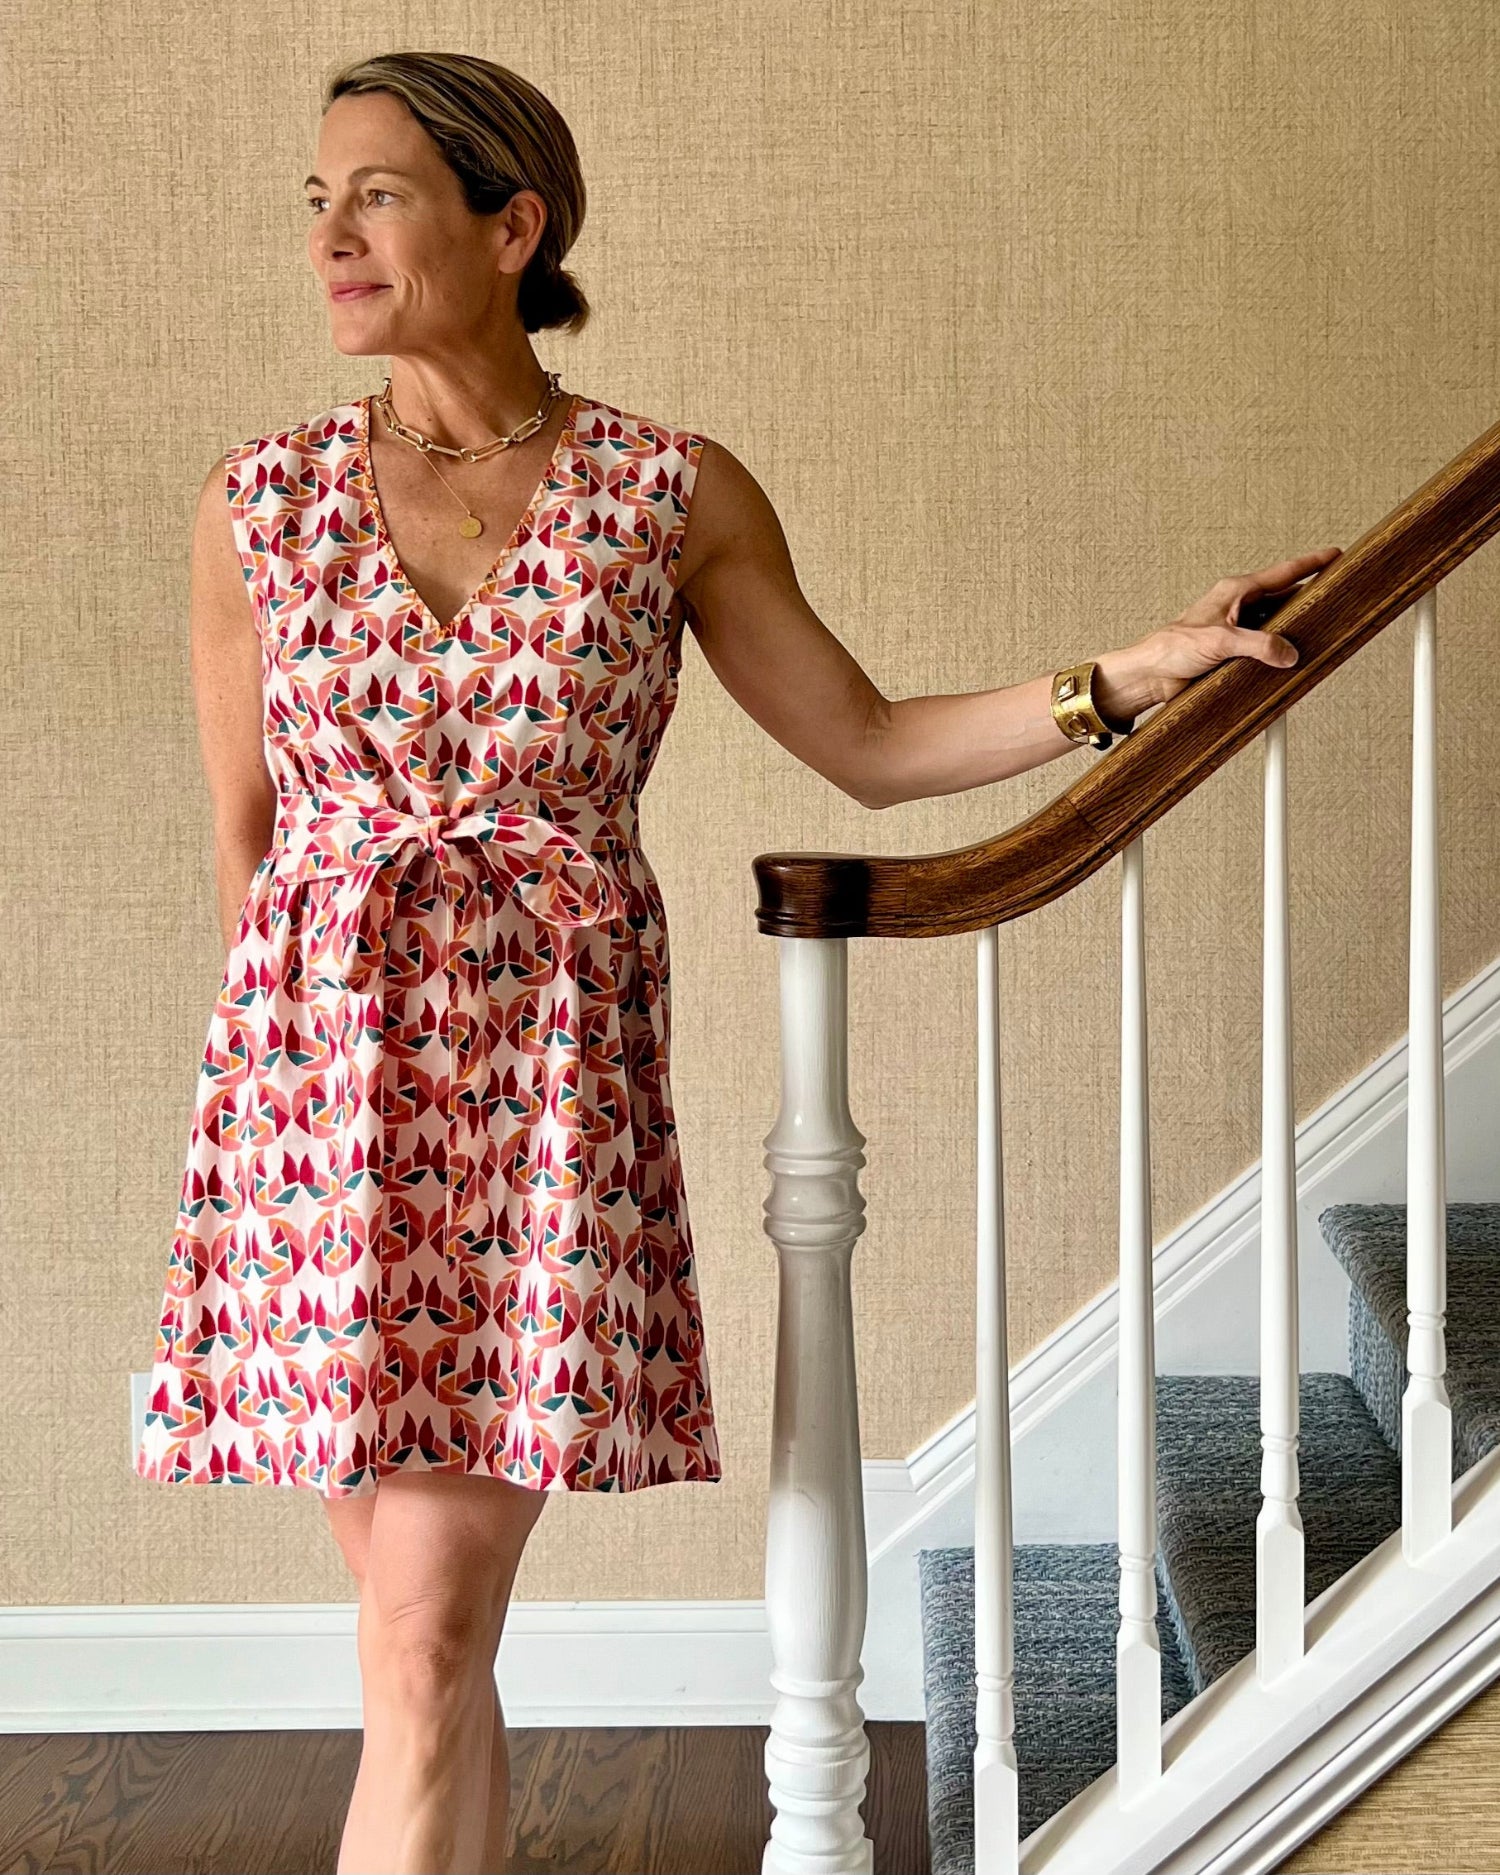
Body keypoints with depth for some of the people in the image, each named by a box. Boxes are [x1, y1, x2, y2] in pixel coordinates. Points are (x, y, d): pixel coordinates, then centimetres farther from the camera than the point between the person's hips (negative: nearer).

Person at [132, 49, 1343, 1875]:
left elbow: (871, 747, 9)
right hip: (320, 1083, 2)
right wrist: (300, 1091, 12)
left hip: (550, 1092, -2)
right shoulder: (260, 502, 5)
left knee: (427, 1649, -6)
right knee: (417, 1629, 7)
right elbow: (243, 838, 10)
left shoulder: (676, 491, 3)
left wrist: (1142, 668, 0)